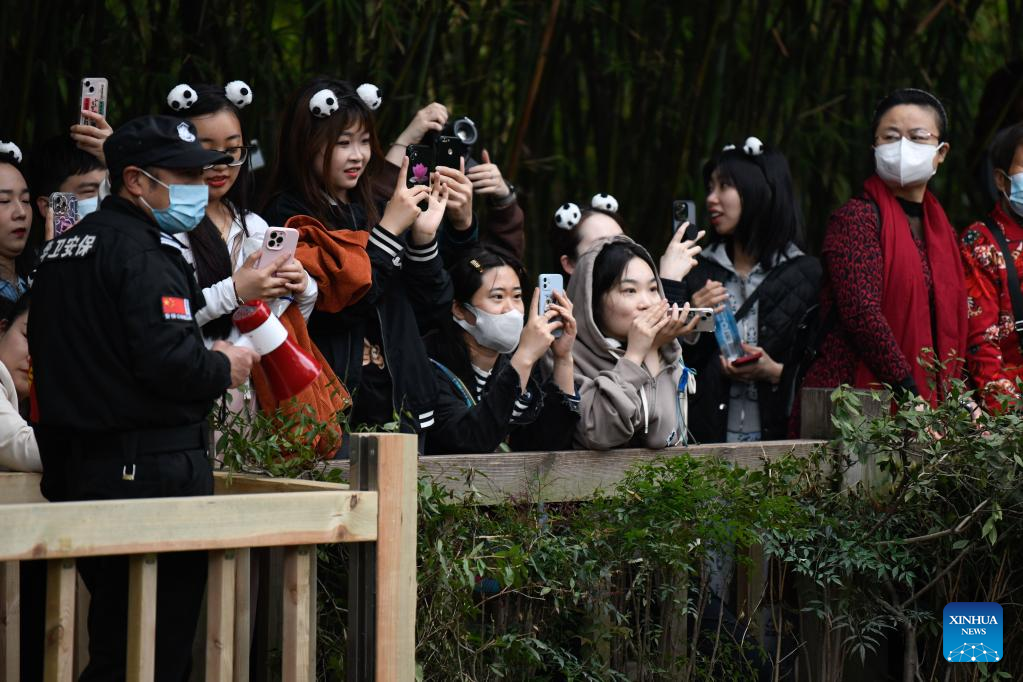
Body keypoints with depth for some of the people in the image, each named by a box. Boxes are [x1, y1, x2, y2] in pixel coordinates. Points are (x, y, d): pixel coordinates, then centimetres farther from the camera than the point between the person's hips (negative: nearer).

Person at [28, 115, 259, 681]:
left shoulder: (64, 247, 17)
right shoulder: (141, 252, -13)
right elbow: (167, 358, -24)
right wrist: (222, 369, -6)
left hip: (74, 465, 9)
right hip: (151, 467, -9)